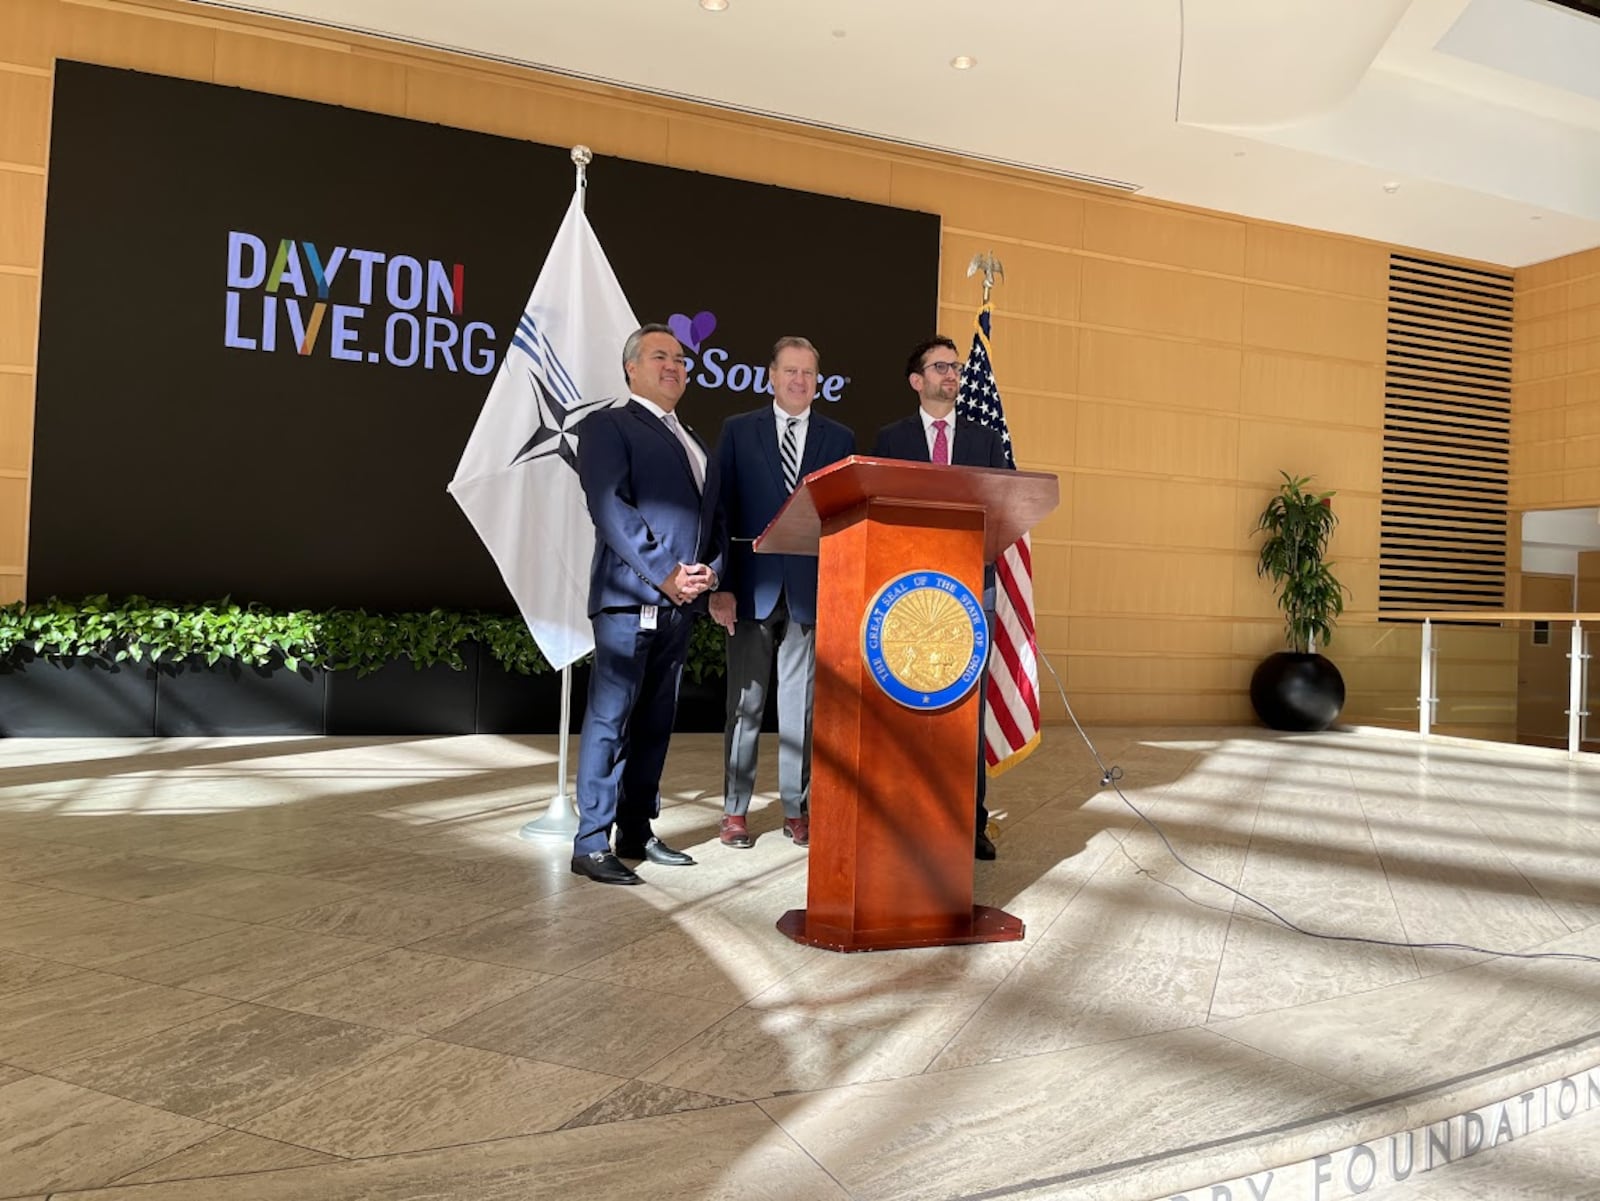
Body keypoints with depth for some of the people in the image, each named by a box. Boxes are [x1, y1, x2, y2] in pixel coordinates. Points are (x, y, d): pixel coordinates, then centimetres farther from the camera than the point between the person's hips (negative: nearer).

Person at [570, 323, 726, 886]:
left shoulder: (693, 441, 24)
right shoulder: (609, 425, 1)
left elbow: (712, 514, 20)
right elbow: (610, 506, -12)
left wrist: (709, 571, 0)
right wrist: (664, 573, -18)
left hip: (680, 601, 7)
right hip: (629, 596, -7)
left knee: (655, 723, 11)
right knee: (610, 720, -5)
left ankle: (637, 833, 21)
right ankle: (591, 844, 2)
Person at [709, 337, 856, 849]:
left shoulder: (839, 438, 9)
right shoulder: (739, 431, 5)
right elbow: (722, 511, 1)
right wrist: (721, 585, -7)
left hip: (810, 589, 1)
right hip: (752, 586, -1)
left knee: (800, 705, 7)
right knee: (745, 703, 6)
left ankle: (797, 808, 18)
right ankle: (735, 810, 16)